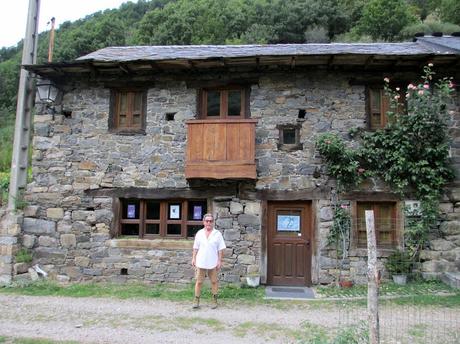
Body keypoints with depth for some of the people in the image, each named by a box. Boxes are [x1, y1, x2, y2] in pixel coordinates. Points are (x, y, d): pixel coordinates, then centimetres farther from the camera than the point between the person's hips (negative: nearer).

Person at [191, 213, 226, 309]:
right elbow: (195, 248, 8)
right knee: (199, 281, 6)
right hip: (201, 262, 1)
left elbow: (220, 249, -1)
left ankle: (214, 300, 20)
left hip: (213, 263, -1)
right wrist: (193, 258, 2)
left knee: (214, 281, 9)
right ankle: (196, 300, 15)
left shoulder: (217, 234, -2)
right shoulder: (199, 233, 4)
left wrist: (219, 261, -6)